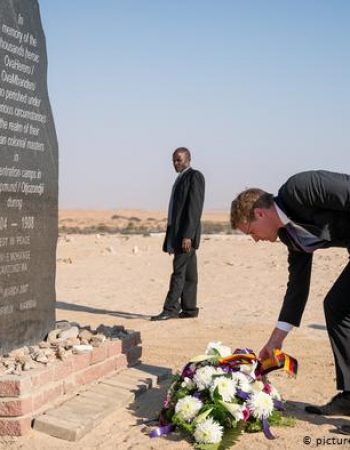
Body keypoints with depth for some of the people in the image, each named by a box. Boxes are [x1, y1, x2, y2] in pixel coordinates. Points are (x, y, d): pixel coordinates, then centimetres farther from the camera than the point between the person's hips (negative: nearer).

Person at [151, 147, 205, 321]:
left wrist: (187, 235, -22)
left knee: (179, 270, -10)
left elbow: (195, 207, -16)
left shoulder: (195, 176, -7)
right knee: (188, 273, 10)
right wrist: (170, 238, 16)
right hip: (177, 234, 9)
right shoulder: (181, 178, 20)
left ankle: (170, 309, -9)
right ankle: (189, 309, 13)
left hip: (186, 233, -9)